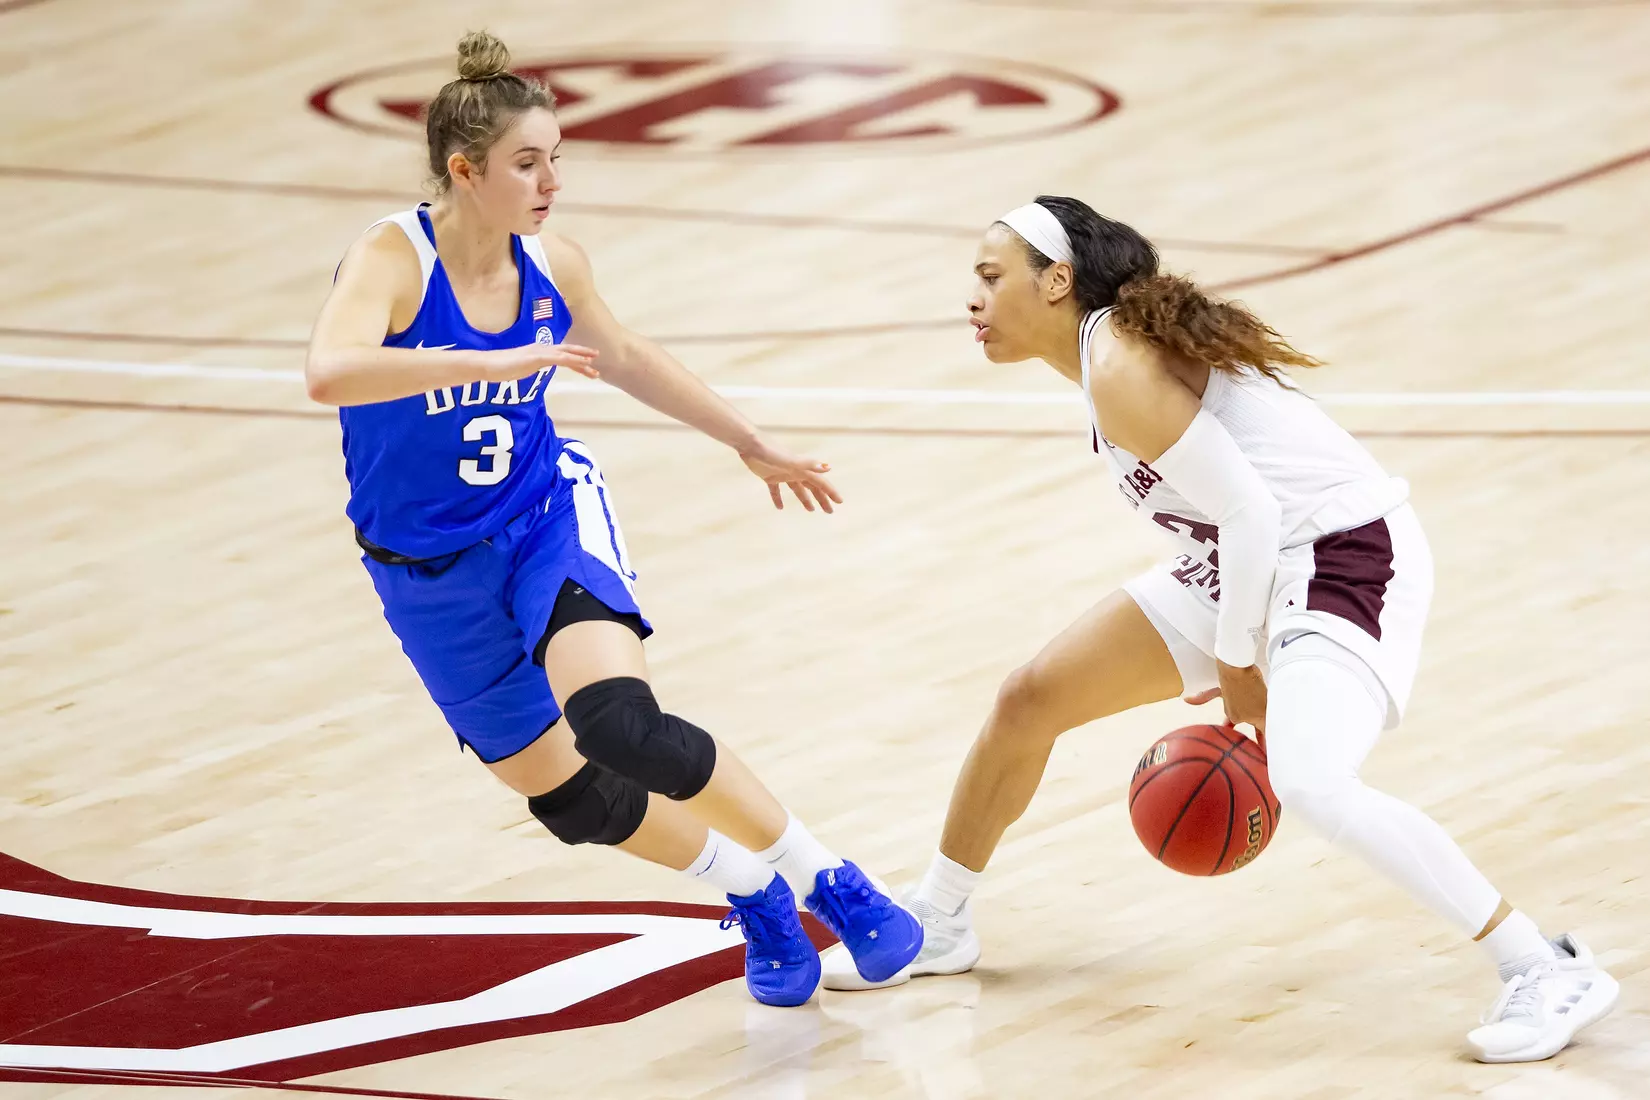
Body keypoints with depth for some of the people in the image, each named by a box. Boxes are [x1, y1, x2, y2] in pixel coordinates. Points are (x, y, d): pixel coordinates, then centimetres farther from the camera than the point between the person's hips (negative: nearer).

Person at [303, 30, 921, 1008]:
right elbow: (330, 373, -45)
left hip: (550, 511, 1)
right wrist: (499, 361, -51)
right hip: (432, 571, -1)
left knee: (620, 726, -26)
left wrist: (752, 443, 23)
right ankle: (753, 891, 34)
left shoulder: (552, 265, -8)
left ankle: (826, 880, -11)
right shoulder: (392, 259, -24)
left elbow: (627, 358, 15)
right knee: (568, 797, 8)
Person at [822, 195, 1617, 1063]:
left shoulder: (1120, 370, -21)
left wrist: (1239, 665, -14)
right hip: (1249, 566, 11)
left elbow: (1250, 512, -23)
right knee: (1029, 701, 13)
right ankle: (937, 927, 33)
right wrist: (1230, 658, 11)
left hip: (1345, 559, -11)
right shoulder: (1120, 348, 9)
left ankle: (1549, 972, -24)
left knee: (1307, 785, -32)